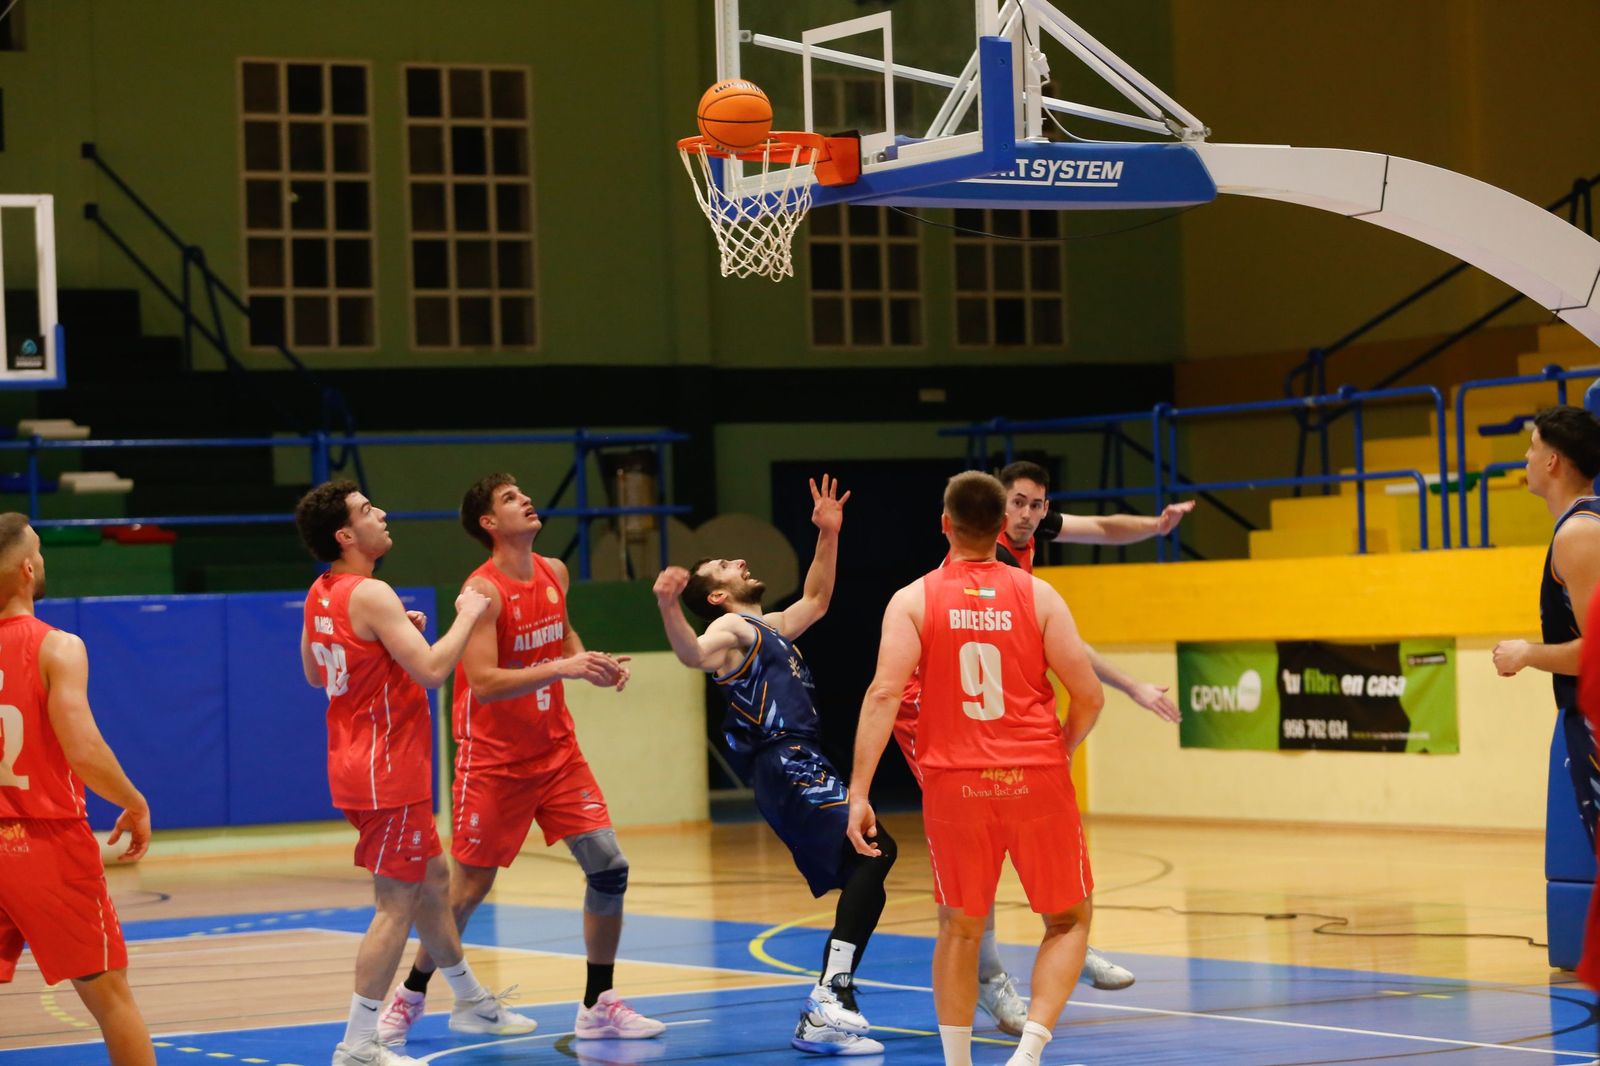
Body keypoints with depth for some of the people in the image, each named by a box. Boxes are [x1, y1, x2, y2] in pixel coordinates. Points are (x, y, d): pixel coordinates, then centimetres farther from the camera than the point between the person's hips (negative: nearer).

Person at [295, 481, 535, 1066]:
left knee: (432, 878, 22)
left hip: (358, 764, 10)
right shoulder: (371, 595, -21)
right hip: (387, 772, -10)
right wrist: (467, 615, -11)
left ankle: (471, 1001, 37)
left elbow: (314, 673, 21)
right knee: (396, 904, -7)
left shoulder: (320, 594, 8)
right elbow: (432, 669, -26)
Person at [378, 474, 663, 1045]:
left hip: (556, 750, 6)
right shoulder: (483, 590, -19)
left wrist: (595, 664, 3)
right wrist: (562, 669, -36)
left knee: (608, 867, -4)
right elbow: (483, 684, -29)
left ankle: (598, 1006, 7)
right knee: (468, 889, 2)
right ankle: (411, 995, 24)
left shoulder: (554, 573, 2)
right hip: (493, 759, -6)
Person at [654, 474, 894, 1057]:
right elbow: (695, 655, -24)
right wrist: (668, 609, -44)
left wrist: (828, 534, 34)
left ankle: (825, 1012, 4)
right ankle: (828, 1002, -27)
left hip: (803, 765, 10)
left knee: (865, 871, 6)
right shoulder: (731, 627, -2)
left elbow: (815, 601, 44)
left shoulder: (771, 628, 27)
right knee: (872, 851, -21)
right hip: (787, 764, -10)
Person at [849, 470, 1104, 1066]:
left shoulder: (914, 601, 0)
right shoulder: (1037, 595, 1)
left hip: (955, 784, 1)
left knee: (959, 929, 15)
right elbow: (1088, 696, -1)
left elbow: (884, 694, -12)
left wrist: (858, 792, -12)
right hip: (1037, 779, 0)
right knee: (1068, 921, 13)